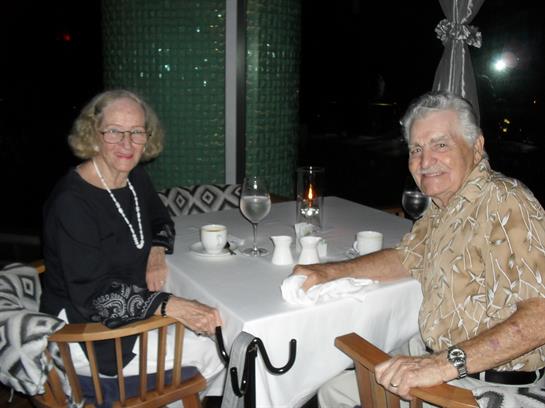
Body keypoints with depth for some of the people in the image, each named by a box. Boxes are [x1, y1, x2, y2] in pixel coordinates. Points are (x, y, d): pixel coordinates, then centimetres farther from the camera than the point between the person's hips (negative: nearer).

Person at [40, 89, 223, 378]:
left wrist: (157, 252, -4)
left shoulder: (136, 179, 2)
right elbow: (93, 292, -27)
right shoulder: (70, 202, -23)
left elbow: (160, 222, 20)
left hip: (135, 314, 8)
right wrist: (171, 306, -39)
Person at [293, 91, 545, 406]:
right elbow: (406, 258, 18)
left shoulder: (505, 204, -24)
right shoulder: (442, 206, 4)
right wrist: (330, 272, 6)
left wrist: (448, 363, -40)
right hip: (439, 361, 8)